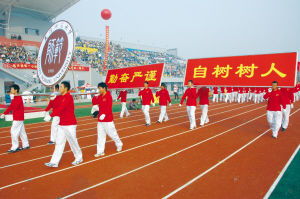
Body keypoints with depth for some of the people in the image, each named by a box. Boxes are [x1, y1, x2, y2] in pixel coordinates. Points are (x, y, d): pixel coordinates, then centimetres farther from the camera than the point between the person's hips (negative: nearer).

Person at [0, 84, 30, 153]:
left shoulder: (18, 98, -16)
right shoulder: (15, 98, 13)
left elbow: (15, 107, -26)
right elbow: (10, 107, 17)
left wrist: (12, 99, -23)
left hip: (18, 118, -10)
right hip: (19, 118, 10)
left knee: (13, 131, -6)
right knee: (22, 131, 13)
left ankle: (14, 148, 2)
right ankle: (26, 145, 21)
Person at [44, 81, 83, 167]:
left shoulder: (68, 97, -17)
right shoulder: (62, 97, 12)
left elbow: (60, 108, -27)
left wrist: (50, 116, -29)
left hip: (70, 125, -9)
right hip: (62, 124, 9)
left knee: (73, 142, 5)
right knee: (59, 143, 7)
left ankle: (79, 158, 24)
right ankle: (54, 162, 11)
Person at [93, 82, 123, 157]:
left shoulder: (108, 96, -13)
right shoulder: (100, 96, 10)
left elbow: (109, 107, -21)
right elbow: (94, 103, 8)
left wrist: (104, 114, -31)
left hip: (108, 119, -7)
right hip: (100, 119, 7)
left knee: (112, 133, 6)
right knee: (100, 135, 7)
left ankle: (119, 144, 30)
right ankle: (100, 151, 13)